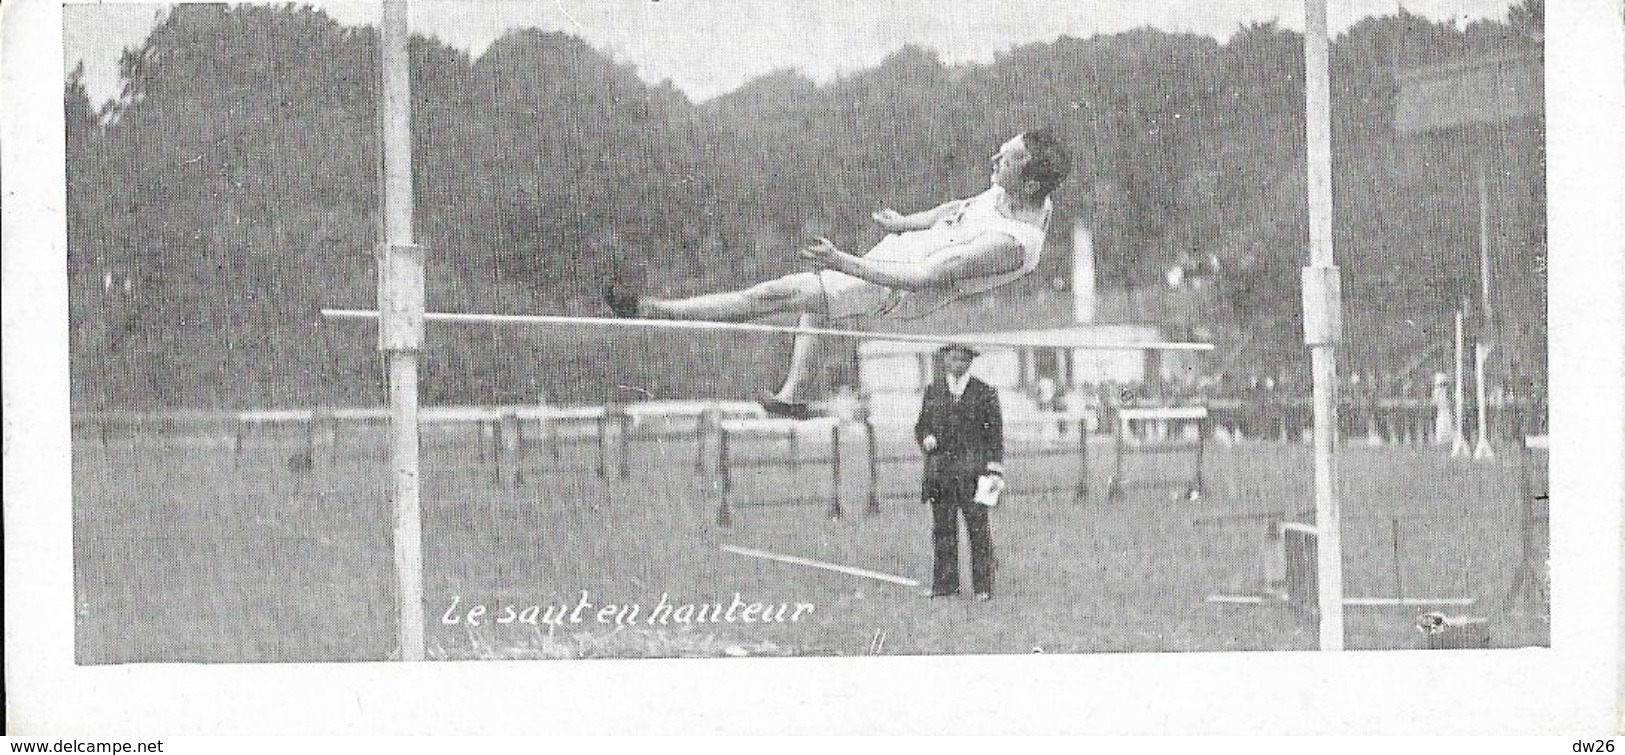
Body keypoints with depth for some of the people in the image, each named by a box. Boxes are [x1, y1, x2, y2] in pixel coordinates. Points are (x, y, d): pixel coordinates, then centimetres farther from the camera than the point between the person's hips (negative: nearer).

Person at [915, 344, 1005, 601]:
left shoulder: (985, 393, 6)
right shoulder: (933, 392, 14)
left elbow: (995, 435, 4)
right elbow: (921, 426, 20)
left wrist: (994, 471, -4)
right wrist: (926, 439, -4)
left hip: (973, 469, -3)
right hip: (939, 469, 3)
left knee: (978, 528, -5)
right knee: (942, 529, 2)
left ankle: (983, 587, -2)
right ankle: (944, 586, 7)